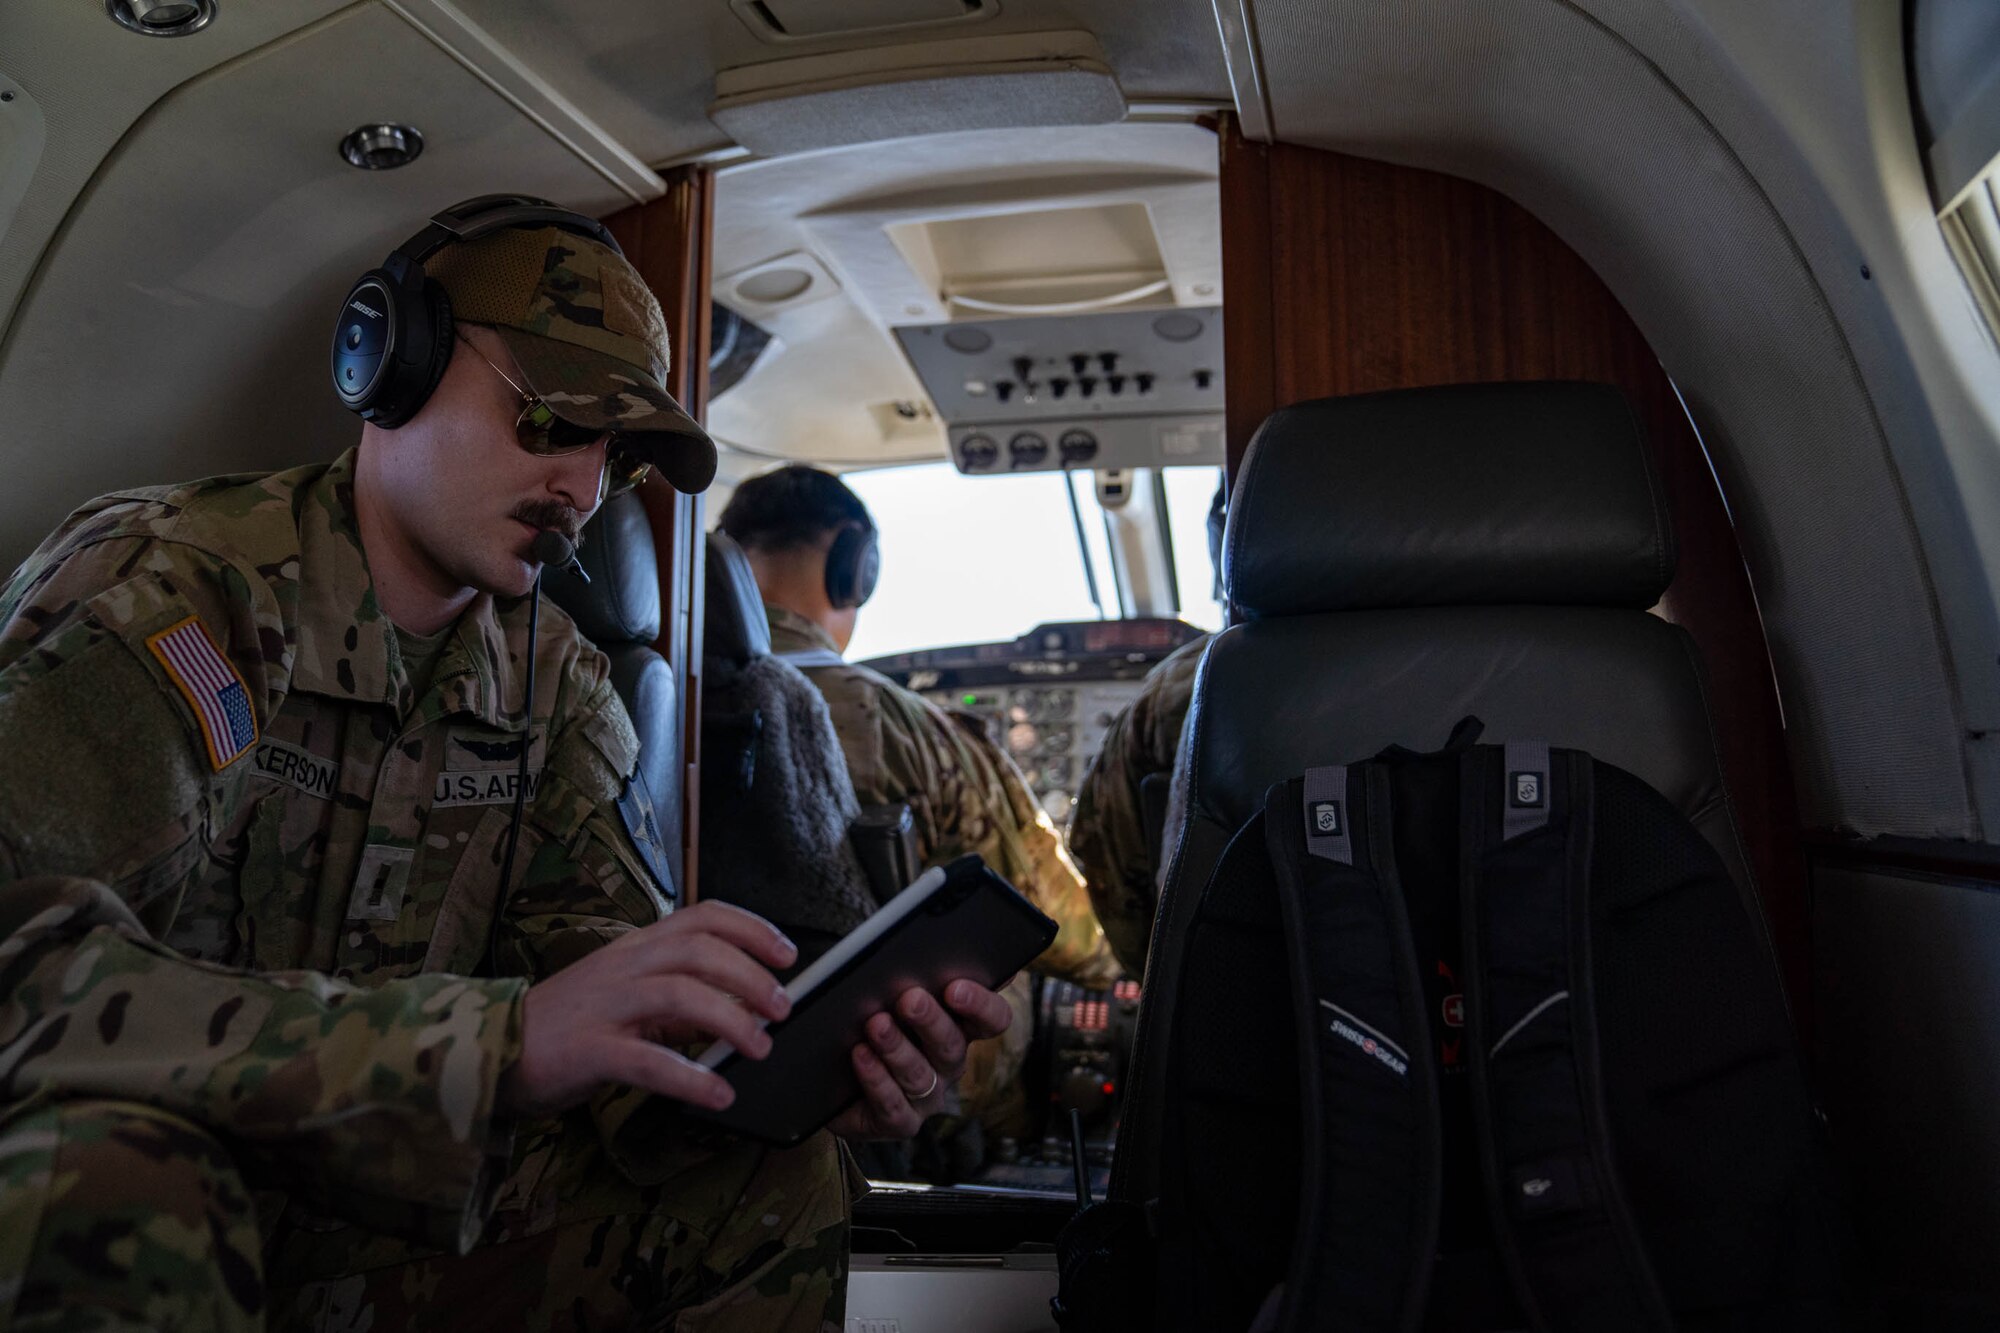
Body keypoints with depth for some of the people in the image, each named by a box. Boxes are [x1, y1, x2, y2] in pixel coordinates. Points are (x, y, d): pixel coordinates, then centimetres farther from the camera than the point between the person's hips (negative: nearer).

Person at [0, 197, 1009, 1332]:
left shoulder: (554, 677, 3)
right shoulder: (162, 587, -16)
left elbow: (588, 935, -2)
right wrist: (499, 1039, -42)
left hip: (393, 1214, 5)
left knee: (777, 1179, -11)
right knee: (104, 1178, -38)